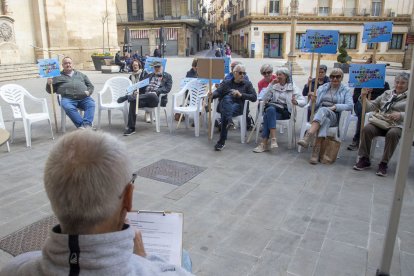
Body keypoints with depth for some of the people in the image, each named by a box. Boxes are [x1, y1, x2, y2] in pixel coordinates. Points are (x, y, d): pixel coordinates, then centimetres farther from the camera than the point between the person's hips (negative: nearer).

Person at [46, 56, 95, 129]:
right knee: (68, 107, -36)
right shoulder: (58, 76, 23)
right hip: (68, 98, -1)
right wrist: (49, 84, -1)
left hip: (84, 98, 1)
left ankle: (87, 125, -45)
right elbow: (50, 90, 22)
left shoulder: (81, 75, 29)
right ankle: (81, 125, -41)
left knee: (91, 104, -31)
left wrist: (88, 92, 3)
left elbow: (90, 86, 26)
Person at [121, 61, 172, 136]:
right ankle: (131, 128, -25)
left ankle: (127, 97, -33)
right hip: (145, 97, 4)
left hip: (156, 99, -4)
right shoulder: (149, 76, 28)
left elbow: (167, 88, -1)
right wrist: (137, 91, -1)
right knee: (133, 102, -28)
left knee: (151, 95, -42)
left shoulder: (167, 76, 14)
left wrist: (156, 92, -16)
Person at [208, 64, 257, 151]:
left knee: (225, 114, -34)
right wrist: (212, 95, -17)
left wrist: (241, 95, -7)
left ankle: (221, 142, -38)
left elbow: (254, 97, 7)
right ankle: (228, 120, -58)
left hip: (237, 106, -2)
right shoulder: (226, 83, 23)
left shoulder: (247, 84, 20)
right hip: (224, 104, 2)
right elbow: (218, 92, 7)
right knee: (227, 98, -34)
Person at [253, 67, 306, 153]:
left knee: (267, 116, -33)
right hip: (272, 108, 3)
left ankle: (264, 144, -35)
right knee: (270, 109, -36)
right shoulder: (274, 86, 17)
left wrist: (296, 102, -26)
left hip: (285, 111, -2)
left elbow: (303, 101, -2)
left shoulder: (292, 87, 8)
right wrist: (270, 85, 1)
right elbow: (265, 99, 5)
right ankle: (273, 139, -42)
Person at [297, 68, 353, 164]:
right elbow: (314, 106, 14)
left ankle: (307, 137, -56)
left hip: (334, 116, -2)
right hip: (319, 113, 2)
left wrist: (335, 107, -18)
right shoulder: (322, 88, 20)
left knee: (323, 110, -37)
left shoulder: (346, 90, 11)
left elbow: (350, 105, -4)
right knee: (325, 120, -37)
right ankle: (316, 151, -50)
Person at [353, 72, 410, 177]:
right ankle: (364, 159, -18)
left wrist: (400, 115, -23)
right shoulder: (387, 93, 22)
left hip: (397, 125, -3)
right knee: (367, 129, -29)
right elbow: (371, 107, 19)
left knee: (392, 134, -38)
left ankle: (384, 163, -24)